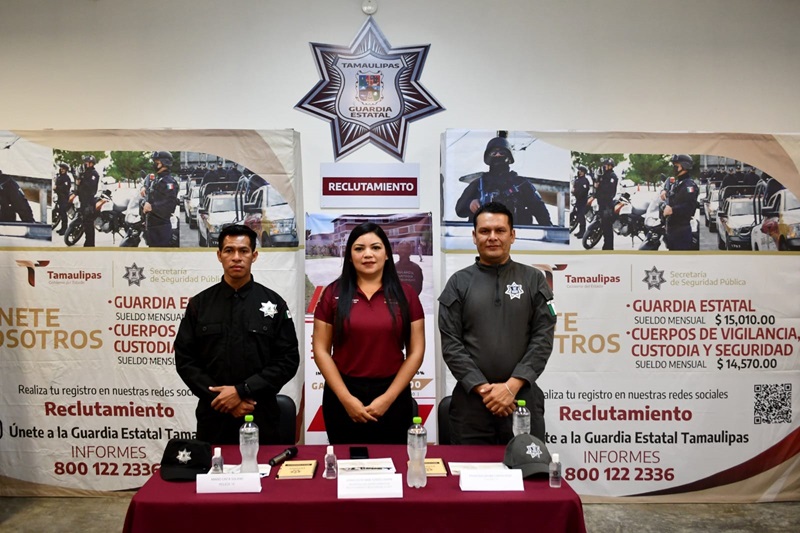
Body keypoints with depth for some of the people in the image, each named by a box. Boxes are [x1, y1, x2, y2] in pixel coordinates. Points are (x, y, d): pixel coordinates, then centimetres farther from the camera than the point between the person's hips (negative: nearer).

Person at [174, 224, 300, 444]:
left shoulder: (274, 303, 0)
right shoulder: (199, 304, 4)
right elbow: (185, 360, 1)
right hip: (213, 415, 1)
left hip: (261, 416, -1)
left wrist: (242, 391, -14)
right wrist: (220, 398, -10)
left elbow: (288, 360, -5)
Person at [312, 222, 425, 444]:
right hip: (342, 396, 0)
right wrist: (346, 398, -9)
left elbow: (416, 352, -1)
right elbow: (321, 351, -1)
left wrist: (388, 398, -7)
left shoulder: (405, 294, 0)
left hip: (393, 397, 0)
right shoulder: (334, 293, 0)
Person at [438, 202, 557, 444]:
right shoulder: (459, 283, 5)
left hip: (523, 397, 0)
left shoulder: (534, 280, 6)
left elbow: (543, 338, -1)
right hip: (471, 398, 0)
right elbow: (450, 343, -1)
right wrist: (482, 387, -10)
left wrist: (512, 386, -10)